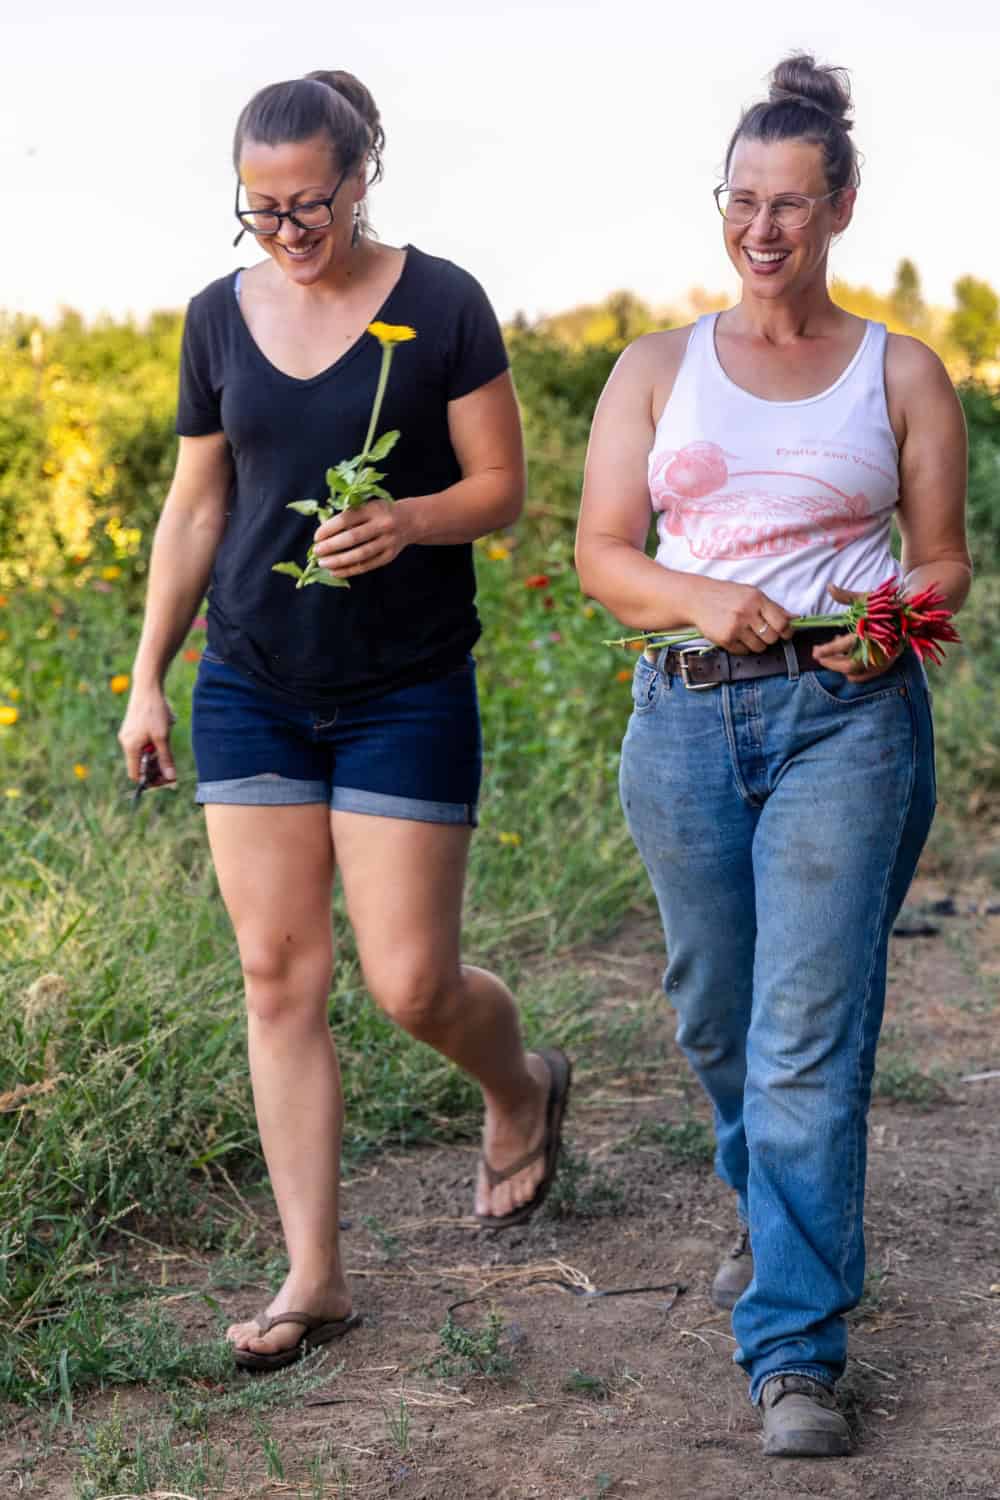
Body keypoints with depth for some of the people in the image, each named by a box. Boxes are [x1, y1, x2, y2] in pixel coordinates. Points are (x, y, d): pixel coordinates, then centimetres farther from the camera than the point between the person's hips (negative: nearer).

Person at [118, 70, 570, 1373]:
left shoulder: (441, 305, -6)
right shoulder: (220, 318, 5)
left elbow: (501, 489, -4)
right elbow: (195, 508, 11)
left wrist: (406, 520, -24)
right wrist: (147, 678, 9)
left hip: (408, 691, -4)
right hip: (252, 689, 4)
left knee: (410, 982, -4)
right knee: (279, 975, 2)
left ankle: (524, 1086, 32)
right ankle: (314, 1278, 10)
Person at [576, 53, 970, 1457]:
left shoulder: (902, 374, 8)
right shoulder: (658, 369, 10)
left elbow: (945, 561, 10)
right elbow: (602, 554, 6)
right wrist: (699, 600, -14)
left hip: (846, 716, -2)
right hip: (686, 716, 3)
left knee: (811, 1033, -10)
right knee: (718, 1012, 14)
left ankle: (795, 1350, -4)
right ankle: (778, 1209, 44)